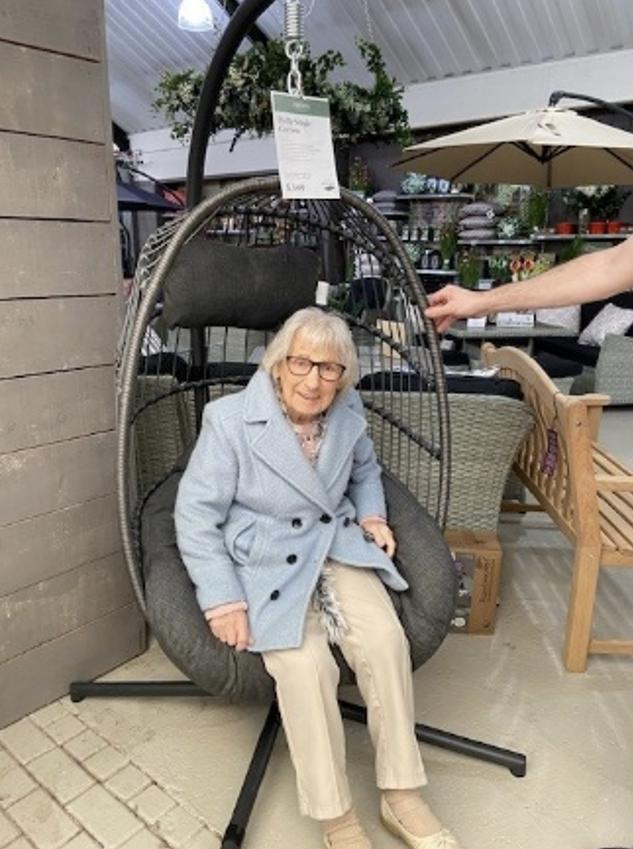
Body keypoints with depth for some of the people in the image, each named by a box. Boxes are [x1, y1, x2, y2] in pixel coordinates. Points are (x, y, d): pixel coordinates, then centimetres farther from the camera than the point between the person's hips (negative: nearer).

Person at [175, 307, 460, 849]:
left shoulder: (347, 411, 0)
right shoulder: (229, 419, -14)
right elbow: (196, 514, -12)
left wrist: (372, 515, 3)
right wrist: (223, 601, -18)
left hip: (338, 547, 4)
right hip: (263, 562, -3)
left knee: (386, 640, -19)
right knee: (306, 667, -25)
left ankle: (402, 797, 1)